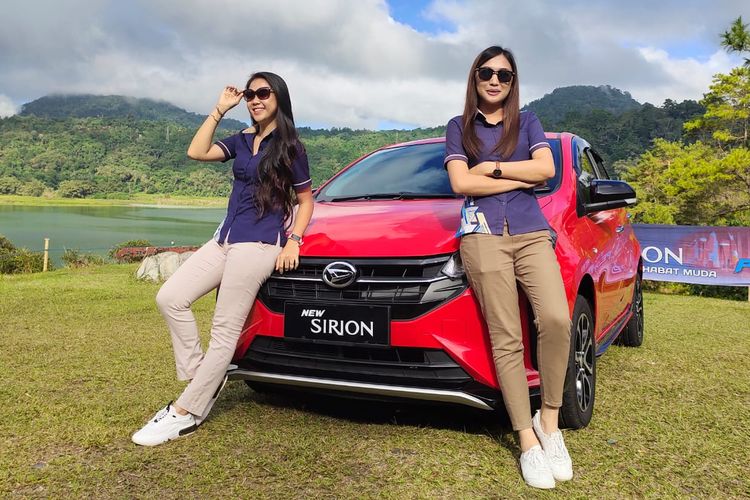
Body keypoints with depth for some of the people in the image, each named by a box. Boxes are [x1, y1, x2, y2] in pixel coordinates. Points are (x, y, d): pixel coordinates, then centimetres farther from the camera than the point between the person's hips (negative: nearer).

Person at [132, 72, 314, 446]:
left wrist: (293, 241, -9)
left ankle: (185, 414, 1)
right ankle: (201, 376, 7)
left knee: (224, 331, -6)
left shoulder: (290, 148, 1)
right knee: (170, 298, -3)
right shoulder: (242, 141, 16)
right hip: (225, 239, 7)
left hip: (259, 244, -7)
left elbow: (306, 200, 4)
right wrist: (220, 110, 3)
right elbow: (197, 152, 3)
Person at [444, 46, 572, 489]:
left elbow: (546, 169, 3)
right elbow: (461, 183, -1)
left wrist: (492, 168, 0)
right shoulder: (459, 127, 16)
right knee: (506, 340, -6)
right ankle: (528, 441, -1)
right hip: (484, 235, -1)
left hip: (532, 232, 2)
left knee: (557, 319, -21)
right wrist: (520, 177, 0)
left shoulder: (527, 122, 20)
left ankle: (550, 420, -2)